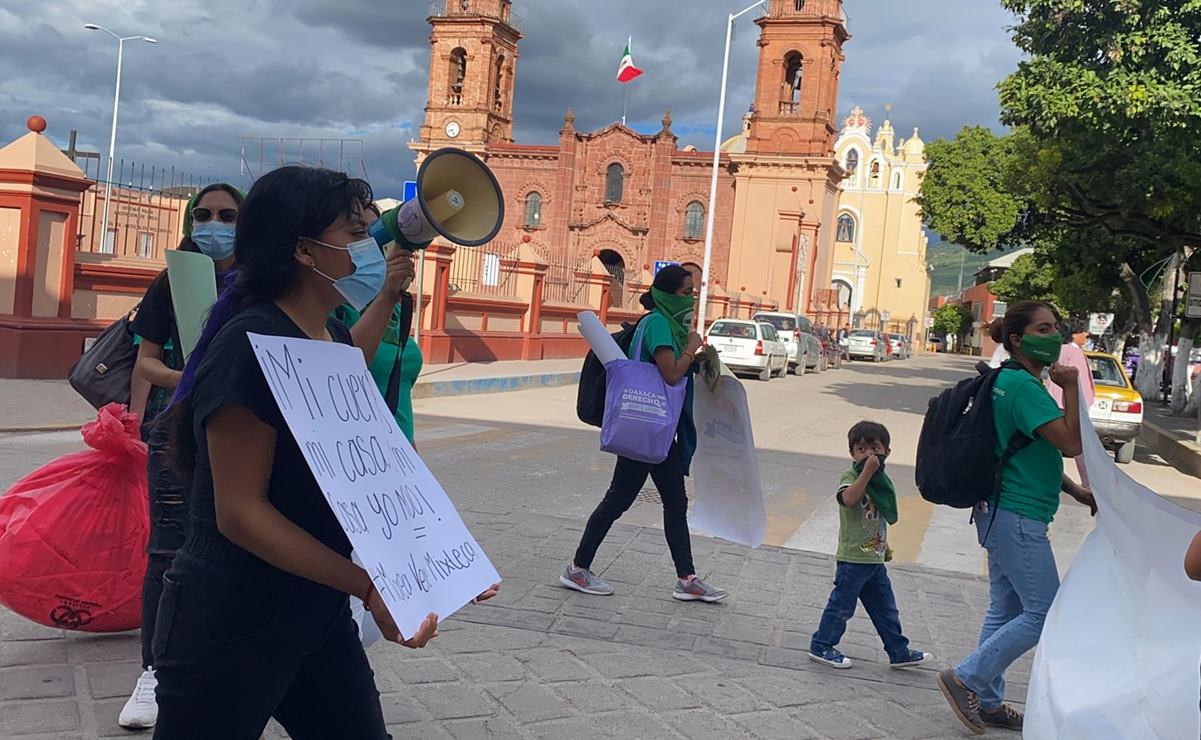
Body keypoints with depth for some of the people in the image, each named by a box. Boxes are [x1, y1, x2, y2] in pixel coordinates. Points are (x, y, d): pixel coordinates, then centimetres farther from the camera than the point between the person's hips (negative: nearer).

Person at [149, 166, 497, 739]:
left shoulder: (336, 339, 7)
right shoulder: (252, 342, -19)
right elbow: (240, 511, -22)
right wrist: (366, 584, -28)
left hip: (319, 617, 8)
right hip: (228, 629, -8)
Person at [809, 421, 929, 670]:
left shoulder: (881, 480, 11)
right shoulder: (851, 477, -14)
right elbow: (848, 498, -37)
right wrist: (867, 471, -36)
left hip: (875, 558, 8)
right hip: (853, 558, -8)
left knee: (886, 607, 15)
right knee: (842, 604, 2)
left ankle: (899, 651, 25)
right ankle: (821, 646, 14)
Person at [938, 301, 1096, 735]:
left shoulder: (1011, 382, 15)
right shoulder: (1023, 385, -17)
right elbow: (1071, 444, -22)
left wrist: (1076, 491, 16)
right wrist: (1072, 387, -18)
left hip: (1002, 515, 11)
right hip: (1018, 518, -11)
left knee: (1006, 610, 15)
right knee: (1045, 613, -4)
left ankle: (987, 703, 23)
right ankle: (966, 679, 1)